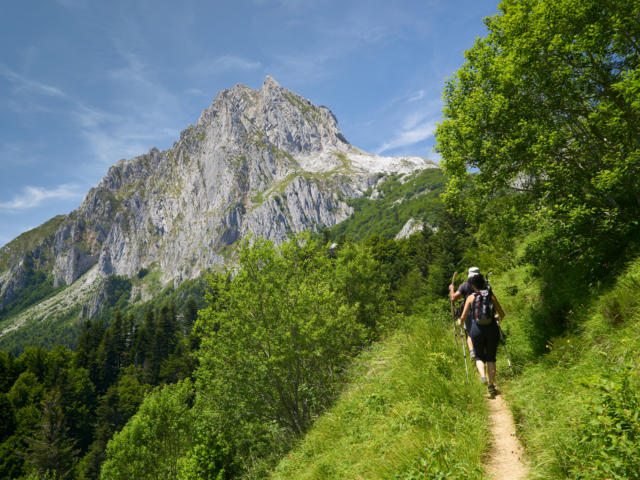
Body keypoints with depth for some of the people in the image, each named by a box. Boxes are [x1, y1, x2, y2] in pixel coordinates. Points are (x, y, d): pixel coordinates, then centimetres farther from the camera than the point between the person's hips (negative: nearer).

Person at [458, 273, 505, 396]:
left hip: (477, 329, -1)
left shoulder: (470, 298, 2)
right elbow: (502, 314, 11)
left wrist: (460, 322, 24)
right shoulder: (491, 296, 5)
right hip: (492, 329, 1)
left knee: (479, 357, 16)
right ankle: (491, 386, 13)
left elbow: (463, 317, 2)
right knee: (491, 358, 14)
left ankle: (483, 376, -10)